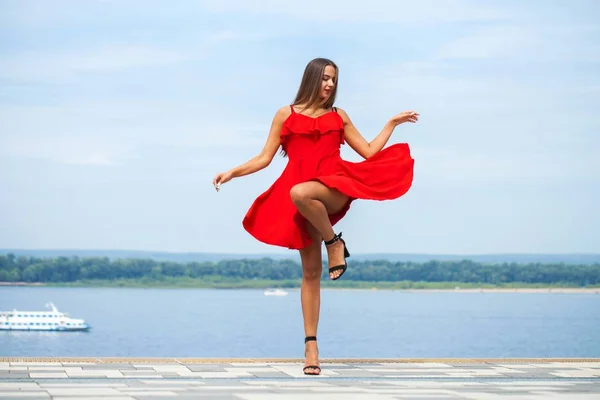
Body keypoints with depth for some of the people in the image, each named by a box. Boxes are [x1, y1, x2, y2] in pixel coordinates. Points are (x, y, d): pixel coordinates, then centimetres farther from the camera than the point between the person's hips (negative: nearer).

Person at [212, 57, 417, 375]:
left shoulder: (339, 116, 15)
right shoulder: (286, 115, 11)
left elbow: (369, 152, 16)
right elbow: (265, 158, 9)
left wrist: (392, 123, 15)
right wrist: (232, 173, -1)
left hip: (334, 188, -1)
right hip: (300, 201, 1)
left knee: (300, 193, -39)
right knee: (311, 272, -1)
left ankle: (335, 242, -15)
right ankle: (311, 344, 5)